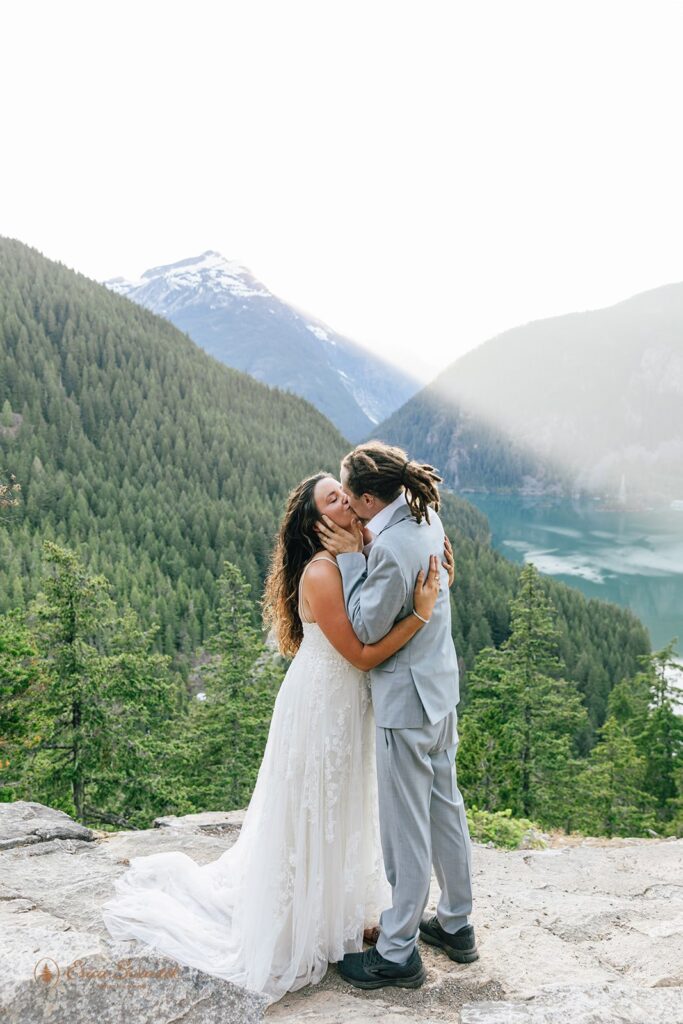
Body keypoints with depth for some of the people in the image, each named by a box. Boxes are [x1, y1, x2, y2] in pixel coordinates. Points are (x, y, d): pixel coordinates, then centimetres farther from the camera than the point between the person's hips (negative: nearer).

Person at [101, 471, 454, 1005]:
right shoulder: (320, 572, -25)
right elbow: (362, 656, -25)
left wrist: (431, 562, -10)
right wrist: (420, 614, -30)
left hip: (350, 701, 8)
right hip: (320, 705, -8)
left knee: (346, 807, 23)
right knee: (314, 813, 9)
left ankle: (346, 908, 44)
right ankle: (315, 926, 31)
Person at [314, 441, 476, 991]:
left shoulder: (390, 548, -28)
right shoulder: (427, 519, -1)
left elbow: (368, 628, -18)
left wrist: (351, 556, -15)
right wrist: (366, 547, -4)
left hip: (405, 702, -10)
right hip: (441, 687, 10)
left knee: (406, 827, 7)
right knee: (445, 807, 22)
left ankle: (398, 954, 26)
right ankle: (456, 924, 40)